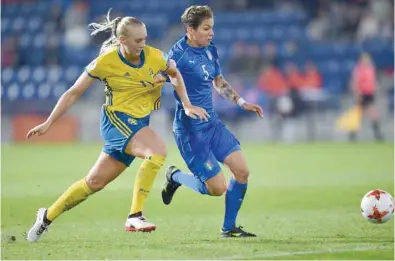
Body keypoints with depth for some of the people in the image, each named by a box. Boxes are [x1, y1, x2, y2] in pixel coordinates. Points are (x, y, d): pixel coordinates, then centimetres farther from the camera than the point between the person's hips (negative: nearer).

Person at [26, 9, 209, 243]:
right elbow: (74, 93, -3)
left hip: (139, 124, 5)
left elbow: (175, 73, 17)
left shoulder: (154, 57, -6)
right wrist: (48, 123, -3)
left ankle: (47, 216, 26)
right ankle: (135, 216, -27)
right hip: (116, 118, -5)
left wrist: (187, 105, 8)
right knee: (158, 149, -30)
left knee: (95, 182, 9)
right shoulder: (105, 61, -13)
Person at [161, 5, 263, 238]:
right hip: (190, 129, -8)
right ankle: (175, 177, 21)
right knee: (217, 188, -7)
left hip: (212, 123, 8)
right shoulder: (178, 54, -18)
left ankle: (229, 227, 12)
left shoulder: (211, 50, 7)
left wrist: (242, 102, 16)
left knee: (242, 170, -3)